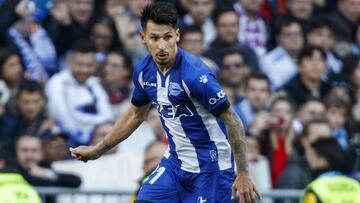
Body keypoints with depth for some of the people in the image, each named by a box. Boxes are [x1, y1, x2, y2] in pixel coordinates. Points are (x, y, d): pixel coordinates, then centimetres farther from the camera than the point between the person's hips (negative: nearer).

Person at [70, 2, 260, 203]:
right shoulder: (144, 70, -2)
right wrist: (98, 150, 21)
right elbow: (136, 114, 17)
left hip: (209, 167, -6)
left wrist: (243, 173, -21)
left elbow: (232, 120, -19)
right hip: (174, 162, 7)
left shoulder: (195, 73, -24)